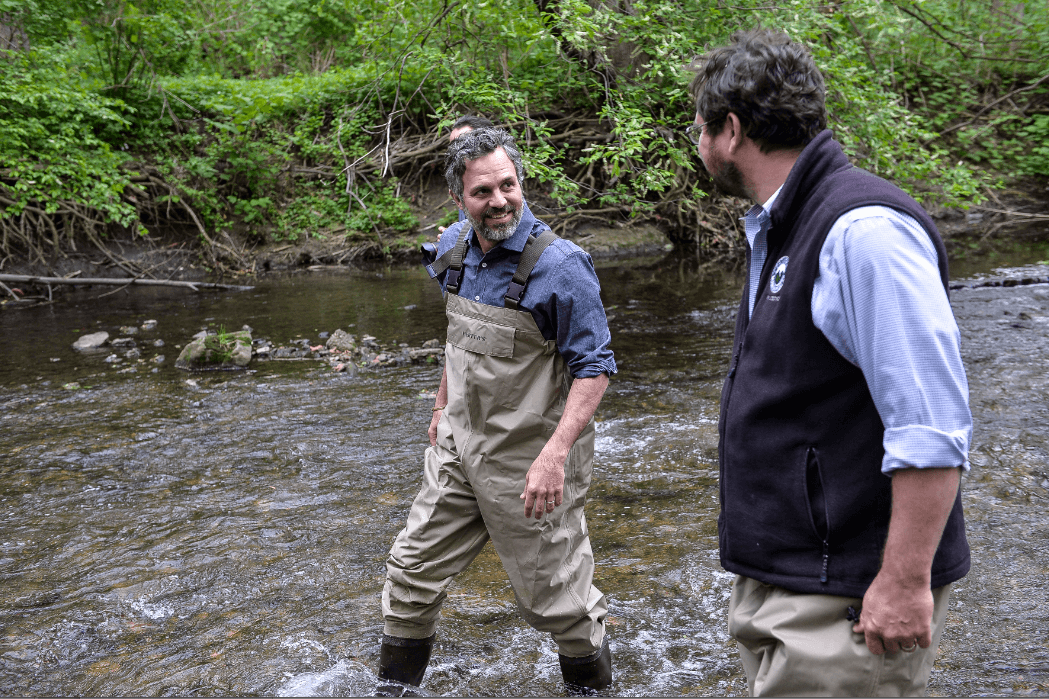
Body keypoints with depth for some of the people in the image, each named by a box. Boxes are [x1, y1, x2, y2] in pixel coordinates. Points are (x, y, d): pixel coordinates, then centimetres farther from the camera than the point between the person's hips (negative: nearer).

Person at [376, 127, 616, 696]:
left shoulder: (559, 264, -20)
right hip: (459, 446, 6)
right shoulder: (453, 249, 1)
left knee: (553, 595, 7)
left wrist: (555, 454, -28)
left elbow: (594, 367, -19)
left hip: (528, 461, -6)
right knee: (412, 572, 13)